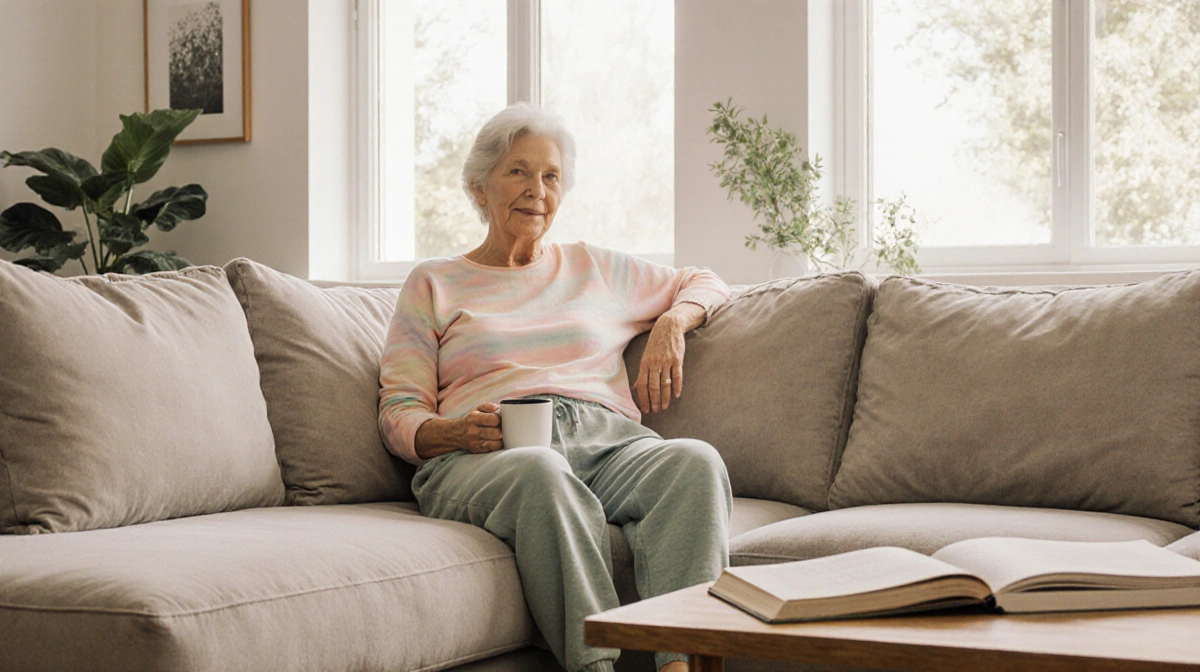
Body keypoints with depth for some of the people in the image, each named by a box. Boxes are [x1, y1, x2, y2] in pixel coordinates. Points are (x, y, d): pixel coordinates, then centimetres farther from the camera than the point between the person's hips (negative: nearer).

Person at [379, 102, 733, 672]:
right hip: (483, 455, -2)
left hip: (610, 440, 3)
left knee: (696, 461, -33)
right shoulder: (432, 284, 22)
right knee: (541, 473, -41)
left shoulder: (595, 267, 30)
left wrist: (671, 323, 14)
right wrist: (457, 432, -10)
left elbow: (704, 284, 38)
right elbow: (399, 412, 13)